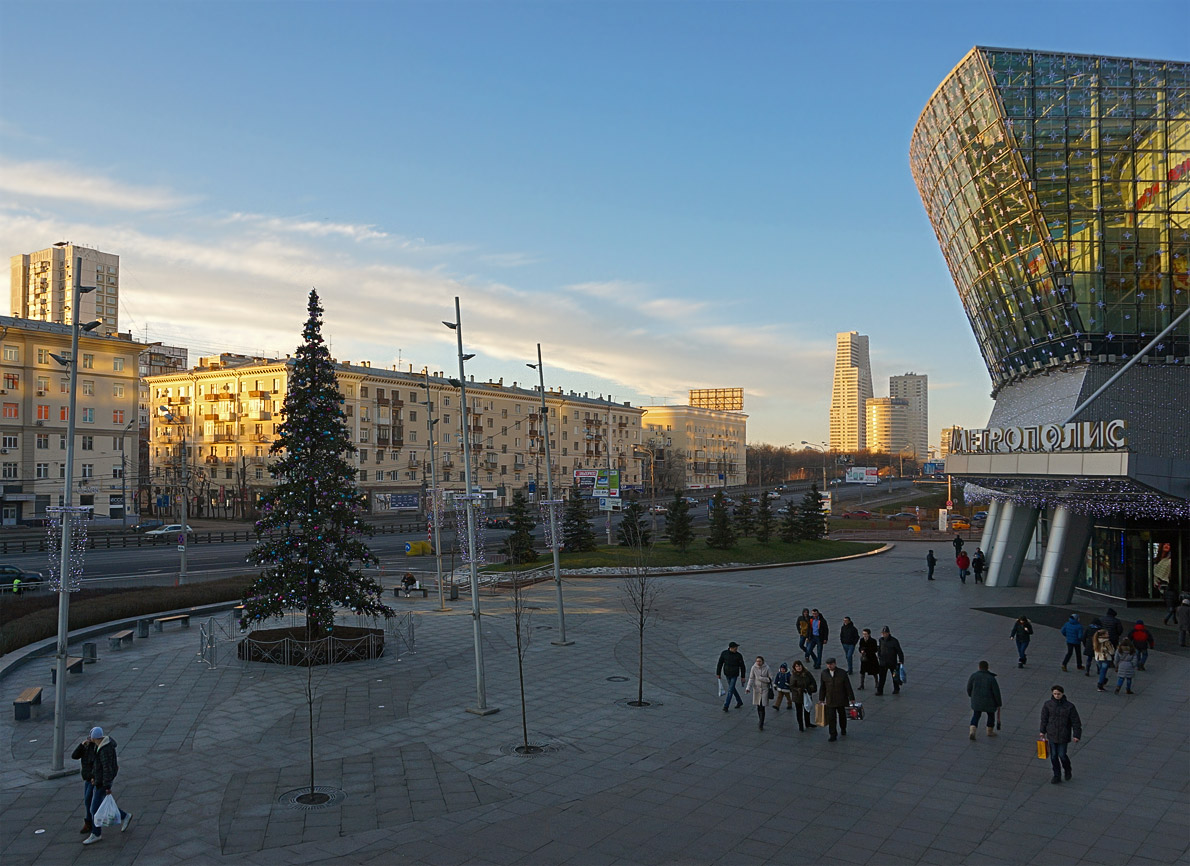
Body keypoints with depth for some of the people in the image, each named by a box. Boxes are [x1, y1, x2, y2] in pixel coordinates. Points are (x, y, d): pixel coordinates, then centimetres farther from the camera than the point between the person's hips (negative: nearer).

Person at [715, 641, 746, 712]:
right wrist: (718, 674, 1)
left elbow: (742, 666, -2)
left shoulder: (738, 655, -11)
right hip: (727, 674, 3)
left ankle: (726, 706, -1)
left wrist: (743, 677, 1)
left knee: (730, 690, -7)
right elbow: (720, 664, 0)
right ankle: (739, 702, 36)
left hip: (734, 675, -3)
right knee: (732, 688, 17)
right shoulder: (724, 653, -7)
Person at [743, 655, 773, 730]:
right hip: (756, 688, 2)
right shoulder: (754, 668, -6)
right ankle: (760, 721, 31)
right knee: (758, 706, 10)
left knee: (762, 707, -9)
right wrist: (748, 688, -17)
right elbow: (751, 678, -6)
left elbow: (770, 678, -7)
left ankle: (760, 724, -6)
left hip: (765, 689, -2)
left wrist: (760, 678, -16)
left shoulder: (767, 668, -9)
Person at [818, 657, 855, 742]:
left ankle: (843, 729, 42)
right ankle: (833, 735, 4)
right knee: (831, 718, -5)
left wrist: (851, 698, -6)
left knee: (842, 715, 17)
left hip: (841, 700, -1)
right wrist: (822, 699, 8)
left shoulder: (842, 673, -10)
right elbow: (822, 687, 5)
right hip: (830, 701, 1)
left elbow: (848, 686, -6)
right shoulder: (824, 673, -3)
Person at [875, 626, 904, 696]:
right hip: (883, 662, 3)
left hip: (892, 662, -3)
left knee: (895, 676, 14)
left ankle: (896, 689, 33)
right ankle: (879, 691, 3)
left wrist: (901, 661, -15)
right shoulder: (881, 640, 0)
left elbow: (899, 651, -10)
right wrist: (878, 653, 5)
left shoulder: (894, 641, -13)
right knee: (881, 677, -2)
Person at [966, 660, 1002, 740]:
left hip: (976, 700, 1)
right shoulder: (991, 678, -14)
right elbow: (996, 692, -10)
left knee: (976, 715, 11)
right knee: (991, 715, 21)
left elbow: (969, 687, 1)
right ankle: (990, 731, 33)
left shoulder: (974, 676, -9)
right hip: (989, 701, -1)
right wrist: (999, 703, 3)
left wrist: (970, 695, 22)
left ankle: (972, 731, -7)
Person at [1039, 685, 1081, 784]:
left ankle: (1067, 769, 34)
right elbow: (1044, 718, 6)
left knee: (1062, 755, 3)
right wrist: (1042, 731, 13)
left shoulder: (1069, 706, -13)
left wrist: (1076, 735, -6)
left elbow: (1076, 722, -5)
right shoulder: (1048, 705, -7)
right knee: (1053, 756, 7)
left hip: (1064, 735, -2)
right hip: (1052, 734, 2)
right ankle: (1057, 776, 23)